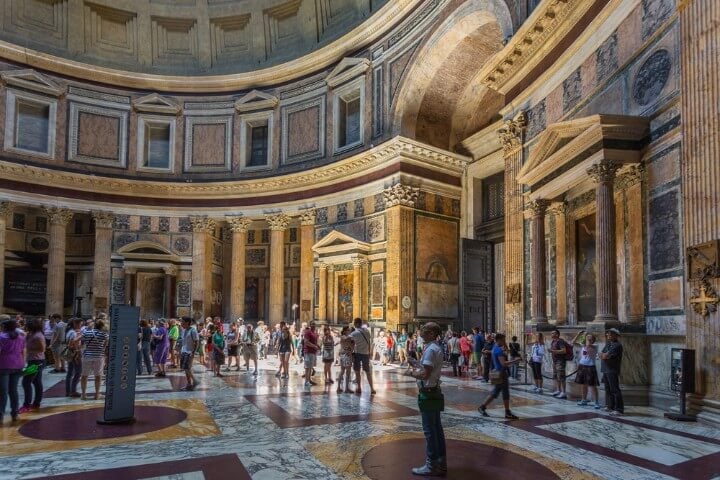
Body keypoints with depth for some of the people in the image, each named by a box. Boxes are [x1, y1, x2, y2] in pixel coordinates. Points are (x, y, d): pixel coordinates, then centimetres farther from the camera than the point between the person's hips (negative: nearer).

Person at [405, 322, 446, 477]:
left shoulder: (430, 349, -20)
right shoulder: (437, 348, 12)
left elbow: (425, 374, -25)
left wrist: (412, 372, -9)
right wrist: (418, 366, 10)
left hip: (428, 392, -10)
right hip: (434, 391, 10)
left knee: (429, 430, -2)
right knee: (437, 428, 15)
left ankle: (431, 466, 6)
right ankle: (441, 463, 23)